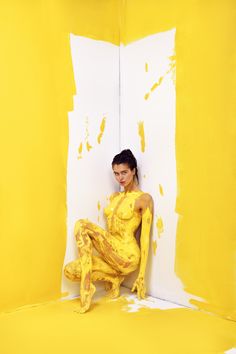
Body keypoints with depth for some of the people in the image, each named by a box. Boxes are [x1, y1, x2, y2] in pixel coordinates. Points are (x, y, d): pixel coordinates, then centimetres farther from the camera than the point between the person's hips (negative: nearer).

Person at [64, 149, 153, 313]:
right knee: (70, 271, -11)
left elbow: (145, 238, -9)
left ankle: (87, 287, -19)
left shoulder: (144, 198, -6)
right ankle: (114, 277, 5)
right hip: (111, 255, 7)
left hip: (126, 256, -7)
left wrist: (141, 276, -10)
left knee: (81, 225, -20)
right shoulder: (114, 197, 17)